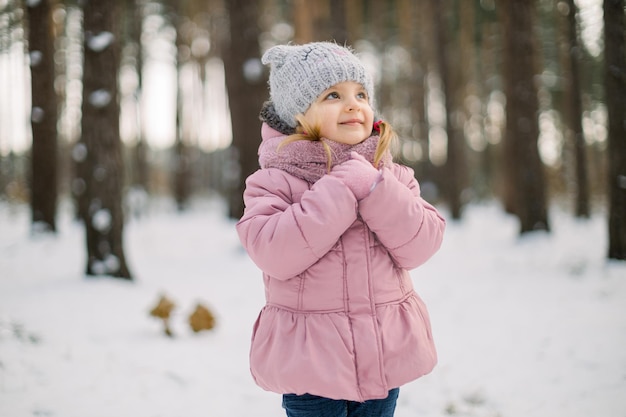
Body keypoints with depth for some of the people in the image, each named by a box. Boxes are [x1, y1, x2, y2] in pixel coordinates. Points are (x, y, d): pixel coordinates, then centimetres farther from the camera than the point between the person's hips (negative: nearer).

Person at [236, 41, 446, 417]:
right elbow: (273, 252, -23)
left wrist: (372, 187, -21)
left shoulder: (392, 175, 5)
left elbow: (420, 245, -8)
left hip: (385, 356, 4)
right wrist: (341, 189, -22)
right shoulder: (275, 181, -6)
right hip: (310, 361, -3)